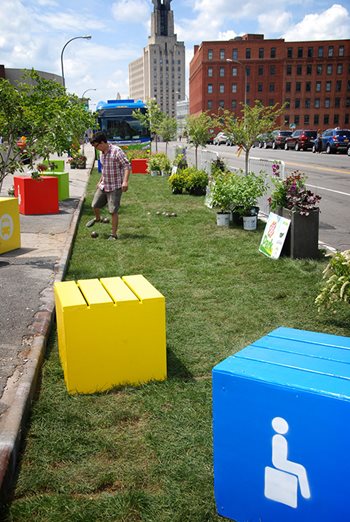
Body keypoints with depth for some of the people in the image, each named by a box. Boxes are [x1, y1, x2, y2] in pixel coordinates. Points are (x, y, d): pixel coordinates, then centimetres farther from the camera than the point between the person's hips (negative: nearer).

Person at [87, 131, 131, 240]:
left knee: (113, 211, -6)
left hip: (115, 187, -8)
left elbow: (127, 166, -21)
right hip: (103, 186, 8)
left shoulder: (116, 151, -17)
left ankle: (114, 234, 4)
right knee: (95, 205, 16)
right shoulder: (102, 153, 8)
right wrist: (100, 181, 26)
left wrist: (125, 181, -31)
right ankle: (97, 218, 48)